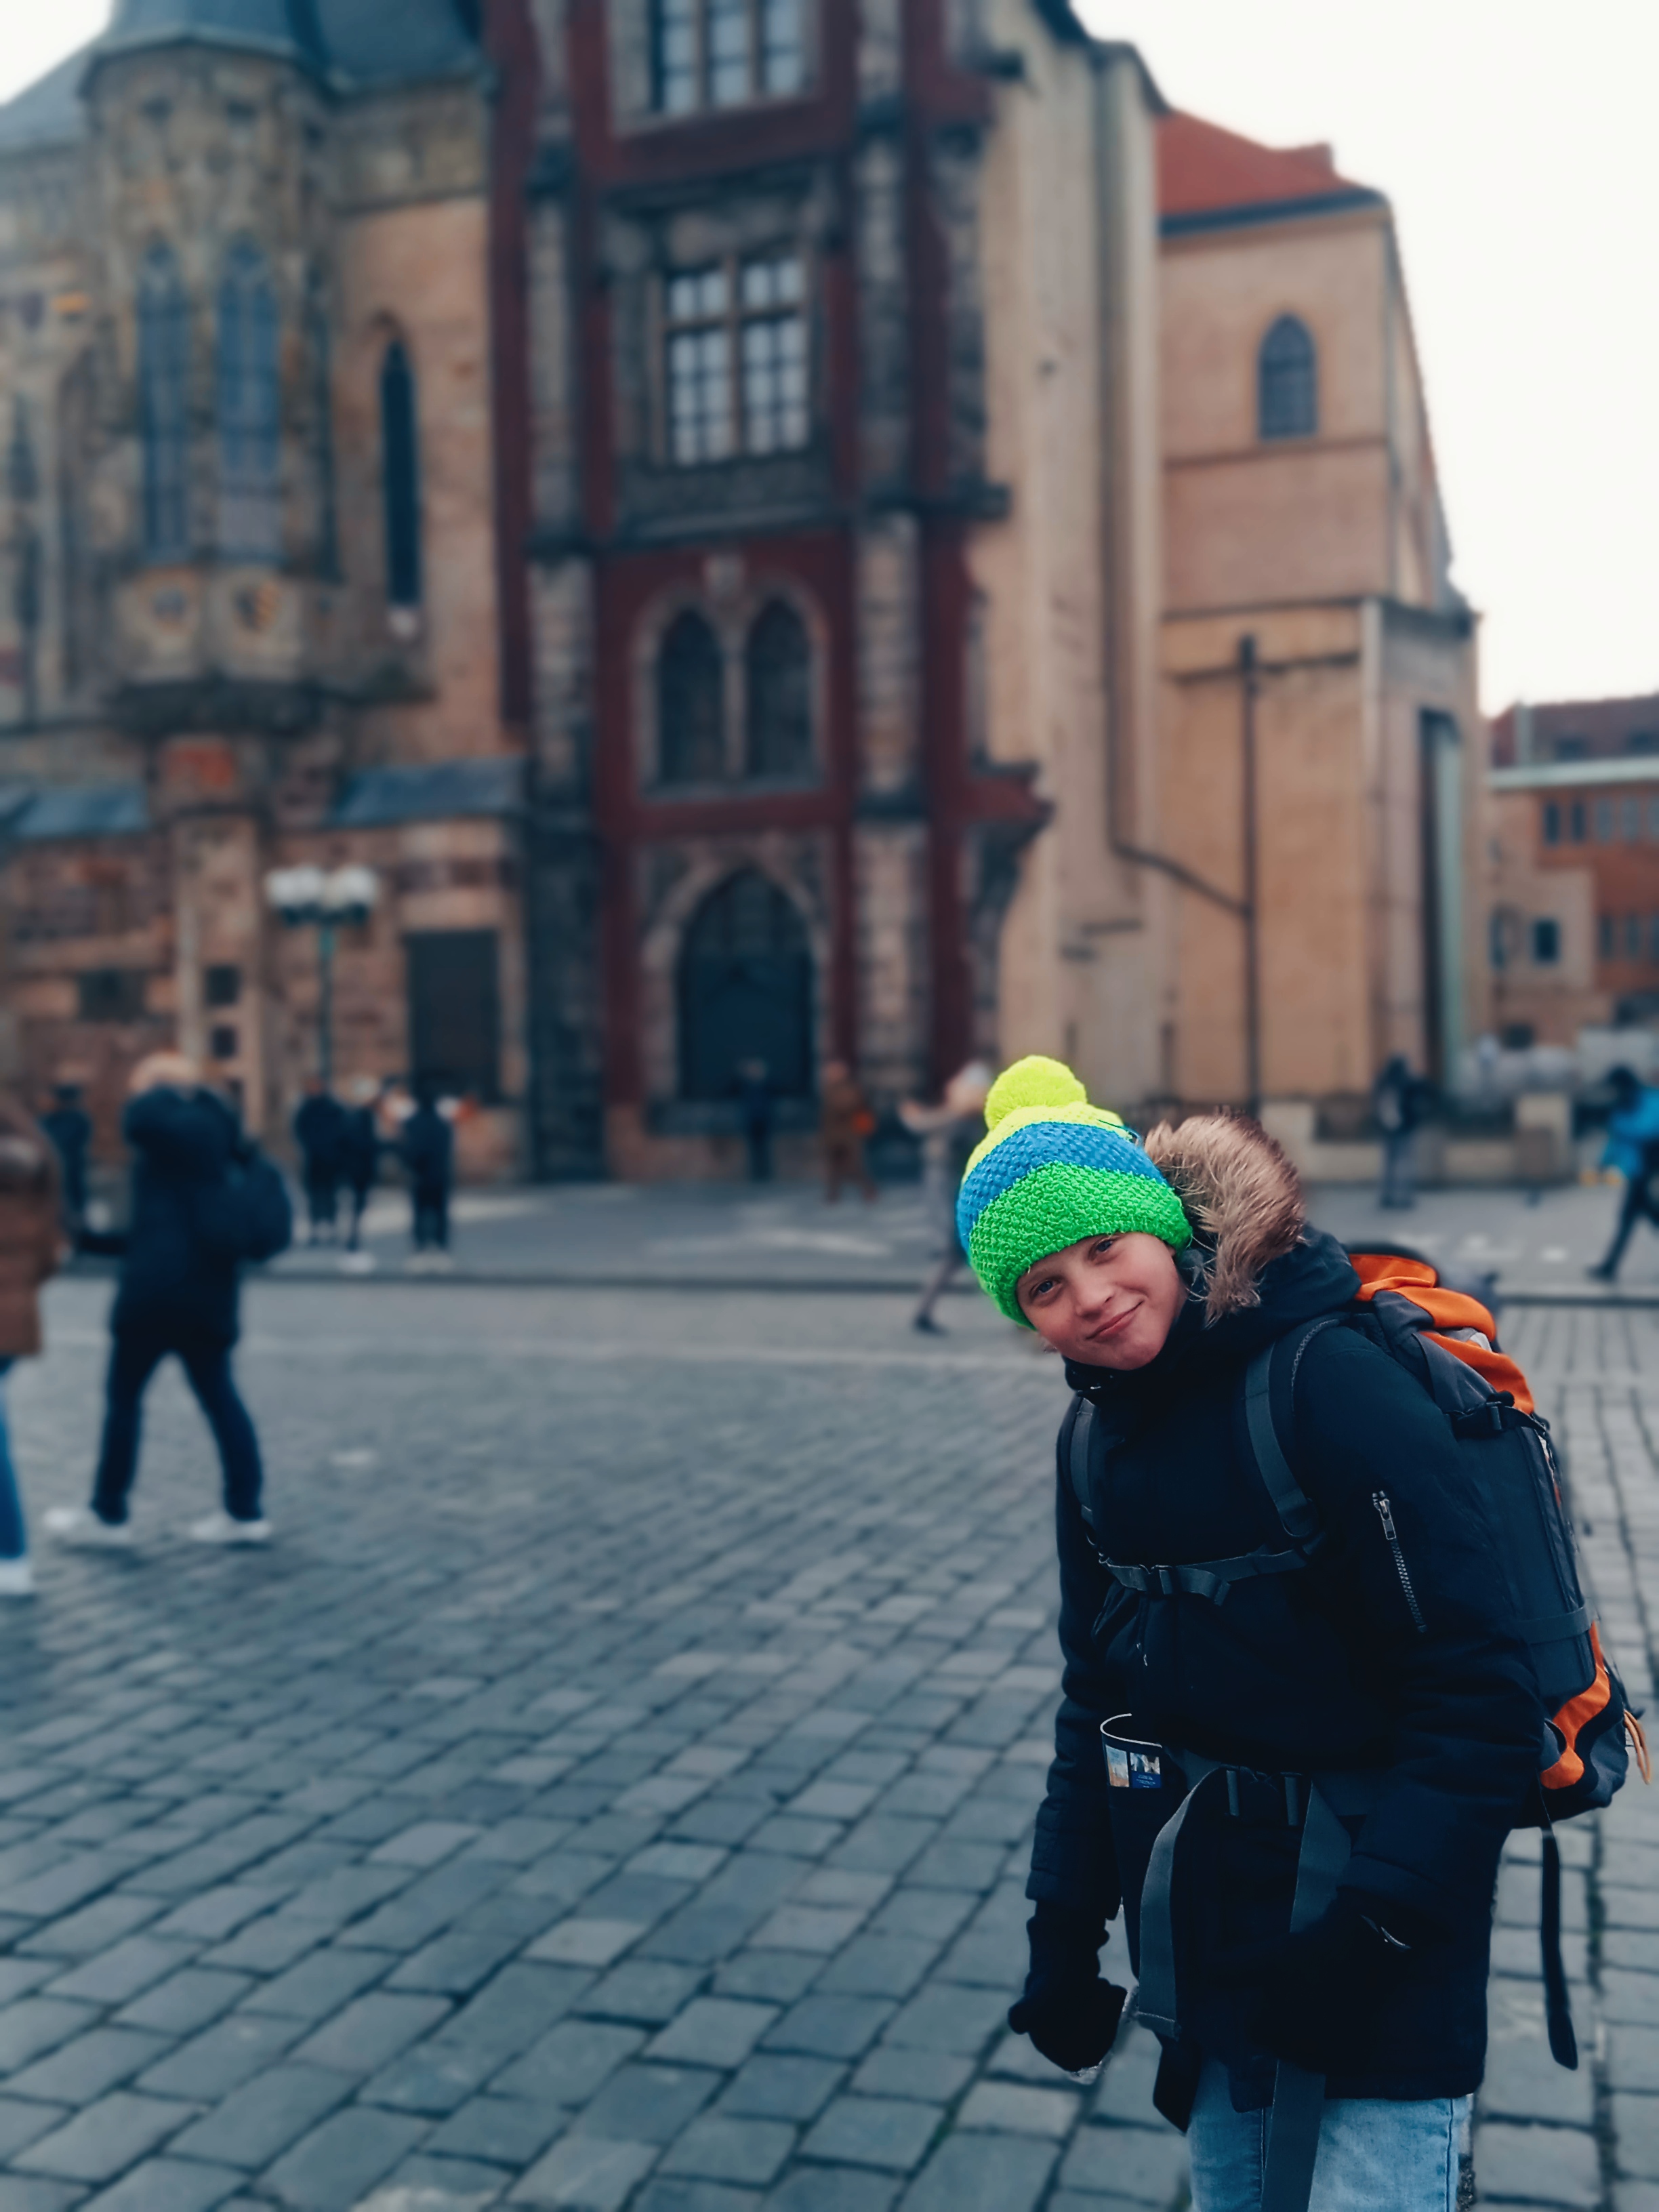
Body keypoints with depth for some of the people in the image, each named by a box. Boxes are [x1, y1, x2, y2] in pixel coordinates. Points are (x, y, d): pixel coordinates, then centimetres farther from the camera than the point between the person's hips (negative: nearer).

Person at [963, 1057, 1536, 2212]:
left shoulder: (1331, 1380, -21)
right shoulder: (1098, 1434, 2)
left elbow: (1478, 1691, -21)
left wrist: (1378, 1930, -23)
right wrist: (1064, 1930, 11)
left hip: (1373, 1873, -6)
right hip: (1201, 1900, 7)